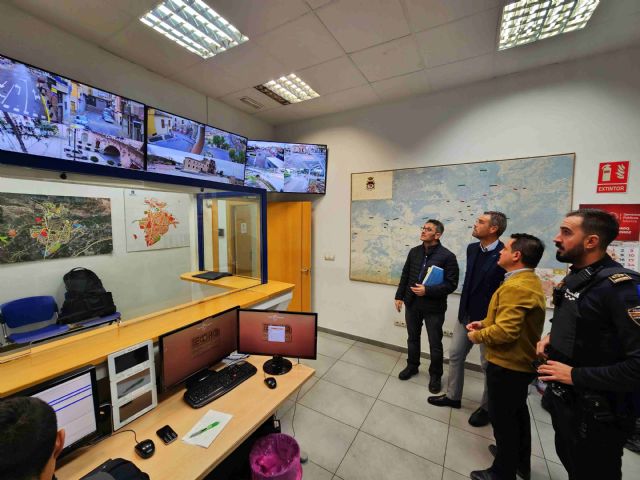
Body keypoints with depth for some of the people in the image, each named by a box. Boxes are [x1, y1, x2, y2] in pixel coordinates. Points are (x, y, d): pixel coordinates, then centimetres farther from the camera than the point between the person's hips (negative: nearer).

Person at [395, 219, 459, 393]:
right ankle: (412, 366, 42)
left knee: (435, 344, 12)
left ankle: (435, 375, 34)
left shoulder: (447, 256, -13)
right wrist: (399, 296, 7)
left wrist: (428, 291, -24)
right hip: (412, 304, 5)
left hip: (434, 307, -4)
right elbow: (405, 275, 9)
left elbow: (451, 284, -14)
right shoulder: (414, 252, 3)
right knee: (412, 338, 20)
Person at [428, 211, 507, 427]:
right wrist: (464, 308, 12)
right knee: (455, 355, 16)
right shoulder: (472, 248, 2)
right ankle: (453, 396, 35)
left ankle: (487, 407, 35)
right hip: (466, 314, 7)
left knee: (489, 364, 13)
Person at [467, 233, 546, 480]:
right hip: (521, 361, 10)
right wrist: (484, 323, 4)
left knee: (502, 416, 7)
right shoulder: (530, 281, 7)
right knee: (517, 411, 25)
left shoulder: (516, 286, -27)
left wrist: (479, 336, -15)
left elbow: (506, 330, -31)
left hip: (507, 364, -10)